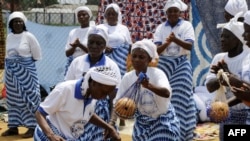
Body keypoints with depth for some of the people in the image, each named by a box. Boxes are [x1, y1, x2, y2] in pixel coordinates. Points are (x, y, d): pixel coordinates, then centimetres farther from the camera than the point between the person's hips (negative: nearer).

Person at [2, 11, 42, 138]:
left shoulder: (28, 36, -8)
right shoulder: (9, 37, 8)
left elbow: (37, 54, -3)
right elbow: (7, 54, 16)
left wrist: (25, 61, 3)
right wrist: (8, 70, 12)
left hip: (26, 71, -5)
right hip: (11, 72, 5)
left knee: (28, 97, -4)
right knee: (13, 99, 9)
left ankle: (32, 127, -1)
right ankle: (14, 126, 15)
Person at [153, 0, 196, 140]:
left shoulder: (187, 25, -1)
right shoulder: (161, 28, 4)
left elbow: (189, 46, -13)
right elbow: (156, 50, -2)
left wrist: (176, 40, -29)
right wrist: (166, 43, -22)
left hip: (181, 64, -2)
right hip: (164, 64, 2)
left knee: (181, 97, -5)